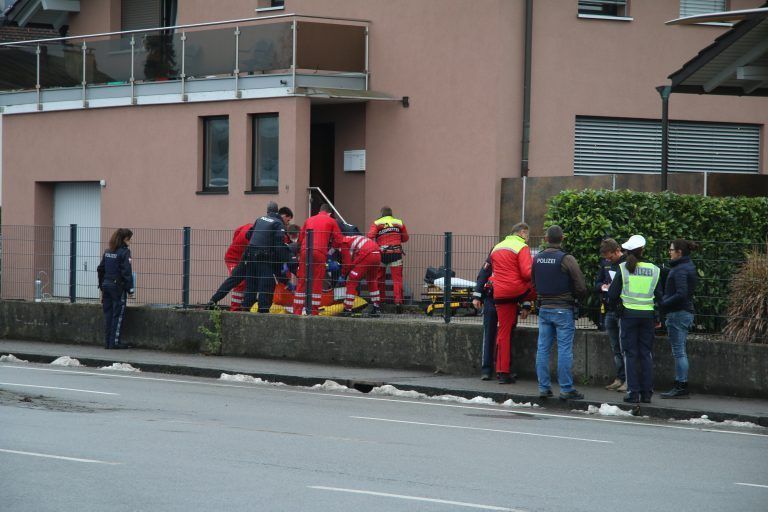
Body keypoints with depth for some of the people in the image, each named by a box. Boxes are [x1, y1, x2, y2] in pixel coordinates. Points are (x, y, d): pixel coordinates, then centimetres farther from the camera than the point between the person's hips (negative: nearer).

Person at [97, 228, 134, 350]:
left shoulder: (107, 251, 9)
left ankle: (107, 342, 12)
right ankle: (114, 342, 0)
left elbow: (100, 269, 12)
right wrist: (130, 288, -11)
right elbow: (126, 272, -15)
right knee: (118, 315, 0)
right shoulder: (124, 252, -11)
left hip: (106, 286, 6)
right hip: (118, 287, -6)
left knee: (108, 314, 10)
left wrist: (102, 285, 17)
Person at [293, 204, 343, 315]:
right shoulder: (331, 221, 11)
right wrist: (329, 244, 24)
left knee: (302, 281, 7)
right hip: (320, 252, -3)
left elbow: (300, 238, 21)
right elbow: (338, 241, 7)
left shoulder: (309, 220, 22)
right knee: (317, 282, 2)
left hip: (305, 251, 3)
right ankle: (314, 311, 1)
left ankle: (297, 311, 6)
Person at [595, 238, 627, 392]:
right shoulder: (605, 263, 11)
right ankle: (620, 378, 19)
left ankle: (629, 379, 0)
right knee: (615, 347, 12)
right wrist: (602, 286, -2)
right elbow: (597, 283, 20)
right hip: (609, 311, 7)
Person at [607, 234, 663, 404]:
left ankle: (633, 392, -2)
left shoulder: (623, 268, -7)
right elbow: (659, 296, 5)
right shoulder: (654, 270, 1)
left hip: (628, 314, -2)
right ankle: (647, 393, 7)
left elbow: (612, 294, -6)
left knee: (630, 354, 2)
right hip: (648, 315, 2)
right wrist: (658, 317, 16)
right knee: (646, 353, 8)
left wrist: (615, 304, 15)